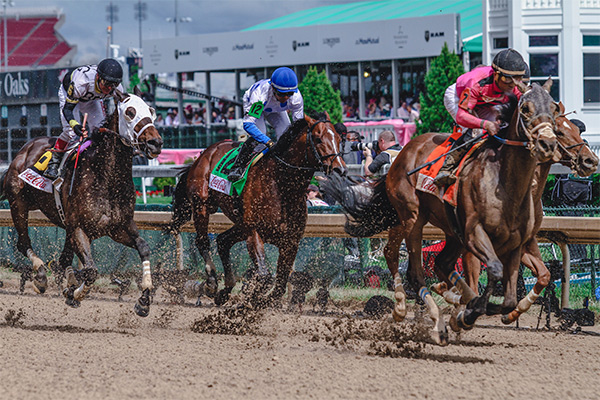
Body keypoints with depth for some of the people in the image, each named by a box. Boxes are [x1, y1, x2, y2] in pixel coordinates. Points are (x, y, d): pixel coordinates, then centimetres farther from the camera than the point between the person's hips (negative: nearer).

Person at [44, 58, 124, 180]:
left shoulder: (117, 89, -31)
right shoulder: (80, 83, -46)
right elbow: (67, 109, -40)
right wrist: (74, 124, -59)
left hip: (91, 99, 4)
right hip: (68, 93, -4)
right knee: (71, 131, -23)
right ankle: (53, 163, -8)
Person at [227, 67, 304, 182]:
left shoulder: (296, 98, -36)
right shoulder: (260, 94, -47)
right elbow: (248, 124, -49)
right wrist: (268, 142, -57)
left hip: (276, 110, 4)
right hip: (253, 106, -4)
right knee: (257, 138, -26)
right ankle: (237, 167, -16)